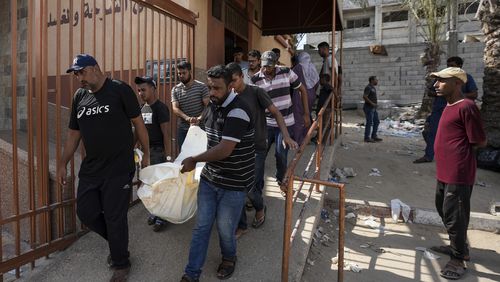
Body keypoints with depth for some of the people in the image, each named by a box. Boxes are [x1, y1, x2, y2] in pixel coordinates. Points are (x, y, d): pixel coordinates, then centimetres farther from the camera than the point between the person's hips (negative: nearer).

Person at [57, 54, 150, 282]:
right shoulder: (79, 96, 8)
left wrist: (146, 154, -5)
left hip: (119, 169, -6)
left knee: (115, 218, 3)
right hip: (90, 169, 6)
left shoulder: (120, 90, -9)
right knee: (86, 213, 12)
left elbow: (138, 122, -6)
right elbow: (73, 133, 15)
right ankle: (117, 242, 40)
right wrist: (62, 164, 16)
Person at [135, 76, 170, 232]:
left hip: (157, 150, -7)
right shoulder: (142, 108, 10)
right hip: (145, 150, 7)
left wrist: (166, 153, -14)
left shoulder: (160, 108, -12)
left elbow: (165, 133, -14)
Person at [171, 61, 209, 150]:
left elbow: (207, 106, -9)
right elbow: (175, 108, -8)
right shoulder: (175, 90, 3)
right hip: (183, 129, 3)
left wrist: (199, 118, -27)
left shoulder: (201, 86, -4)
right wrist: (187, 118, -27)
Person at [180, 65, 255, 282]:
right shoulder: (212, 106, 5)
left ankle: (229, 258, 41)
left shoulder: (238, 111, -22)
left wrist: (194, 160, -15)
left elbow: (224, 150, -27)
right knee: (201, 226, 12)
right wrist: (200, 162, 8)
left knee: (225, 229, 10)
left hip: (233, 183, -6)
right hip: (209, 178, 7)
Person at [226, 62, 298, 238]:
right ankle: (241, 226, 22)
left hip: (256, 148, -5)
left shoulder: (256, 92, -9)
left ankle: (260, 208, 29)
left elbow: (276, 113, -9)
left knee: (250, 188, -7)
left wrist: (286, 136, -21)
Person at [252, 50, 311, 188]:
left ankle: (281, 180, 30)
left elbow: (302, 90, 3)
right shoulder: (255, 80, -7)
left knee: (281, 155, 2)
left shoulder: (286, 72, -7)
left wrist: (306, 114, 1)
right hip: (266, 123, 1)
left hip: (285, 123, -1)